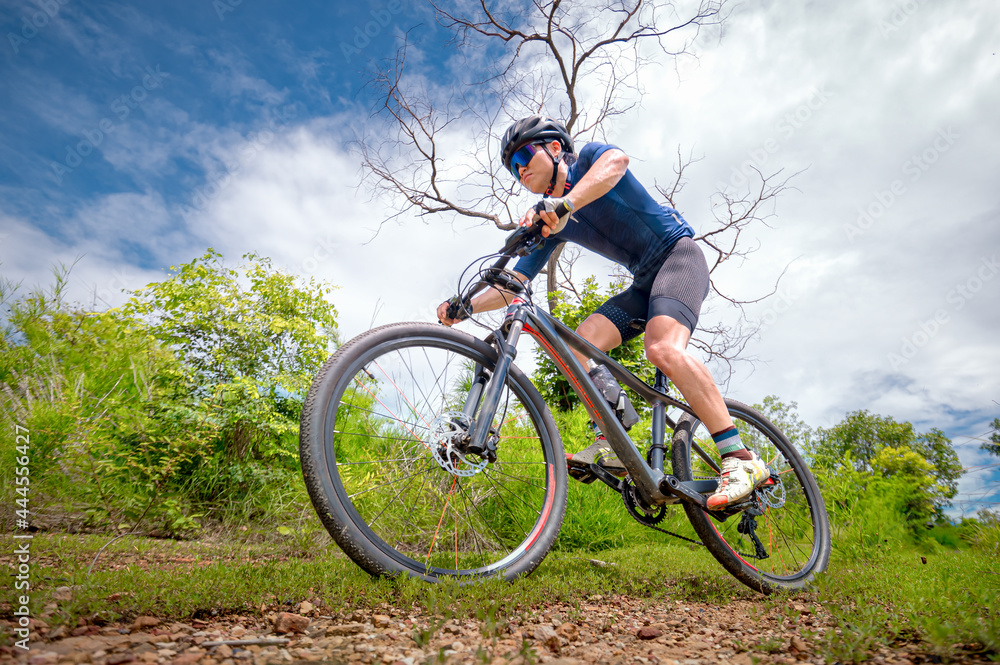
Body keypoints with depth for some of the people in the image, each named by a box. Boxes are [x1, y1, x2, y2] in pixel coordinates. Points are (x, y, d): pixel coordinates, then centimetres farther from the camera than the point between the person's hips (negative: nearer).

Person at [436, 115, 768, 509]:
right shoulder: (550, 224, 9)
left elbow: (616, 160, -32)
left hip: (678, 254, -7)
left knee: (662, 348, -31)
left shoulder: (589, 158, -5)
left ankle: (740, 459, -28)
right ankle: (612, 444, -9)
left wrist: (565, 203, -49)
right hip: (644, 280, 7)